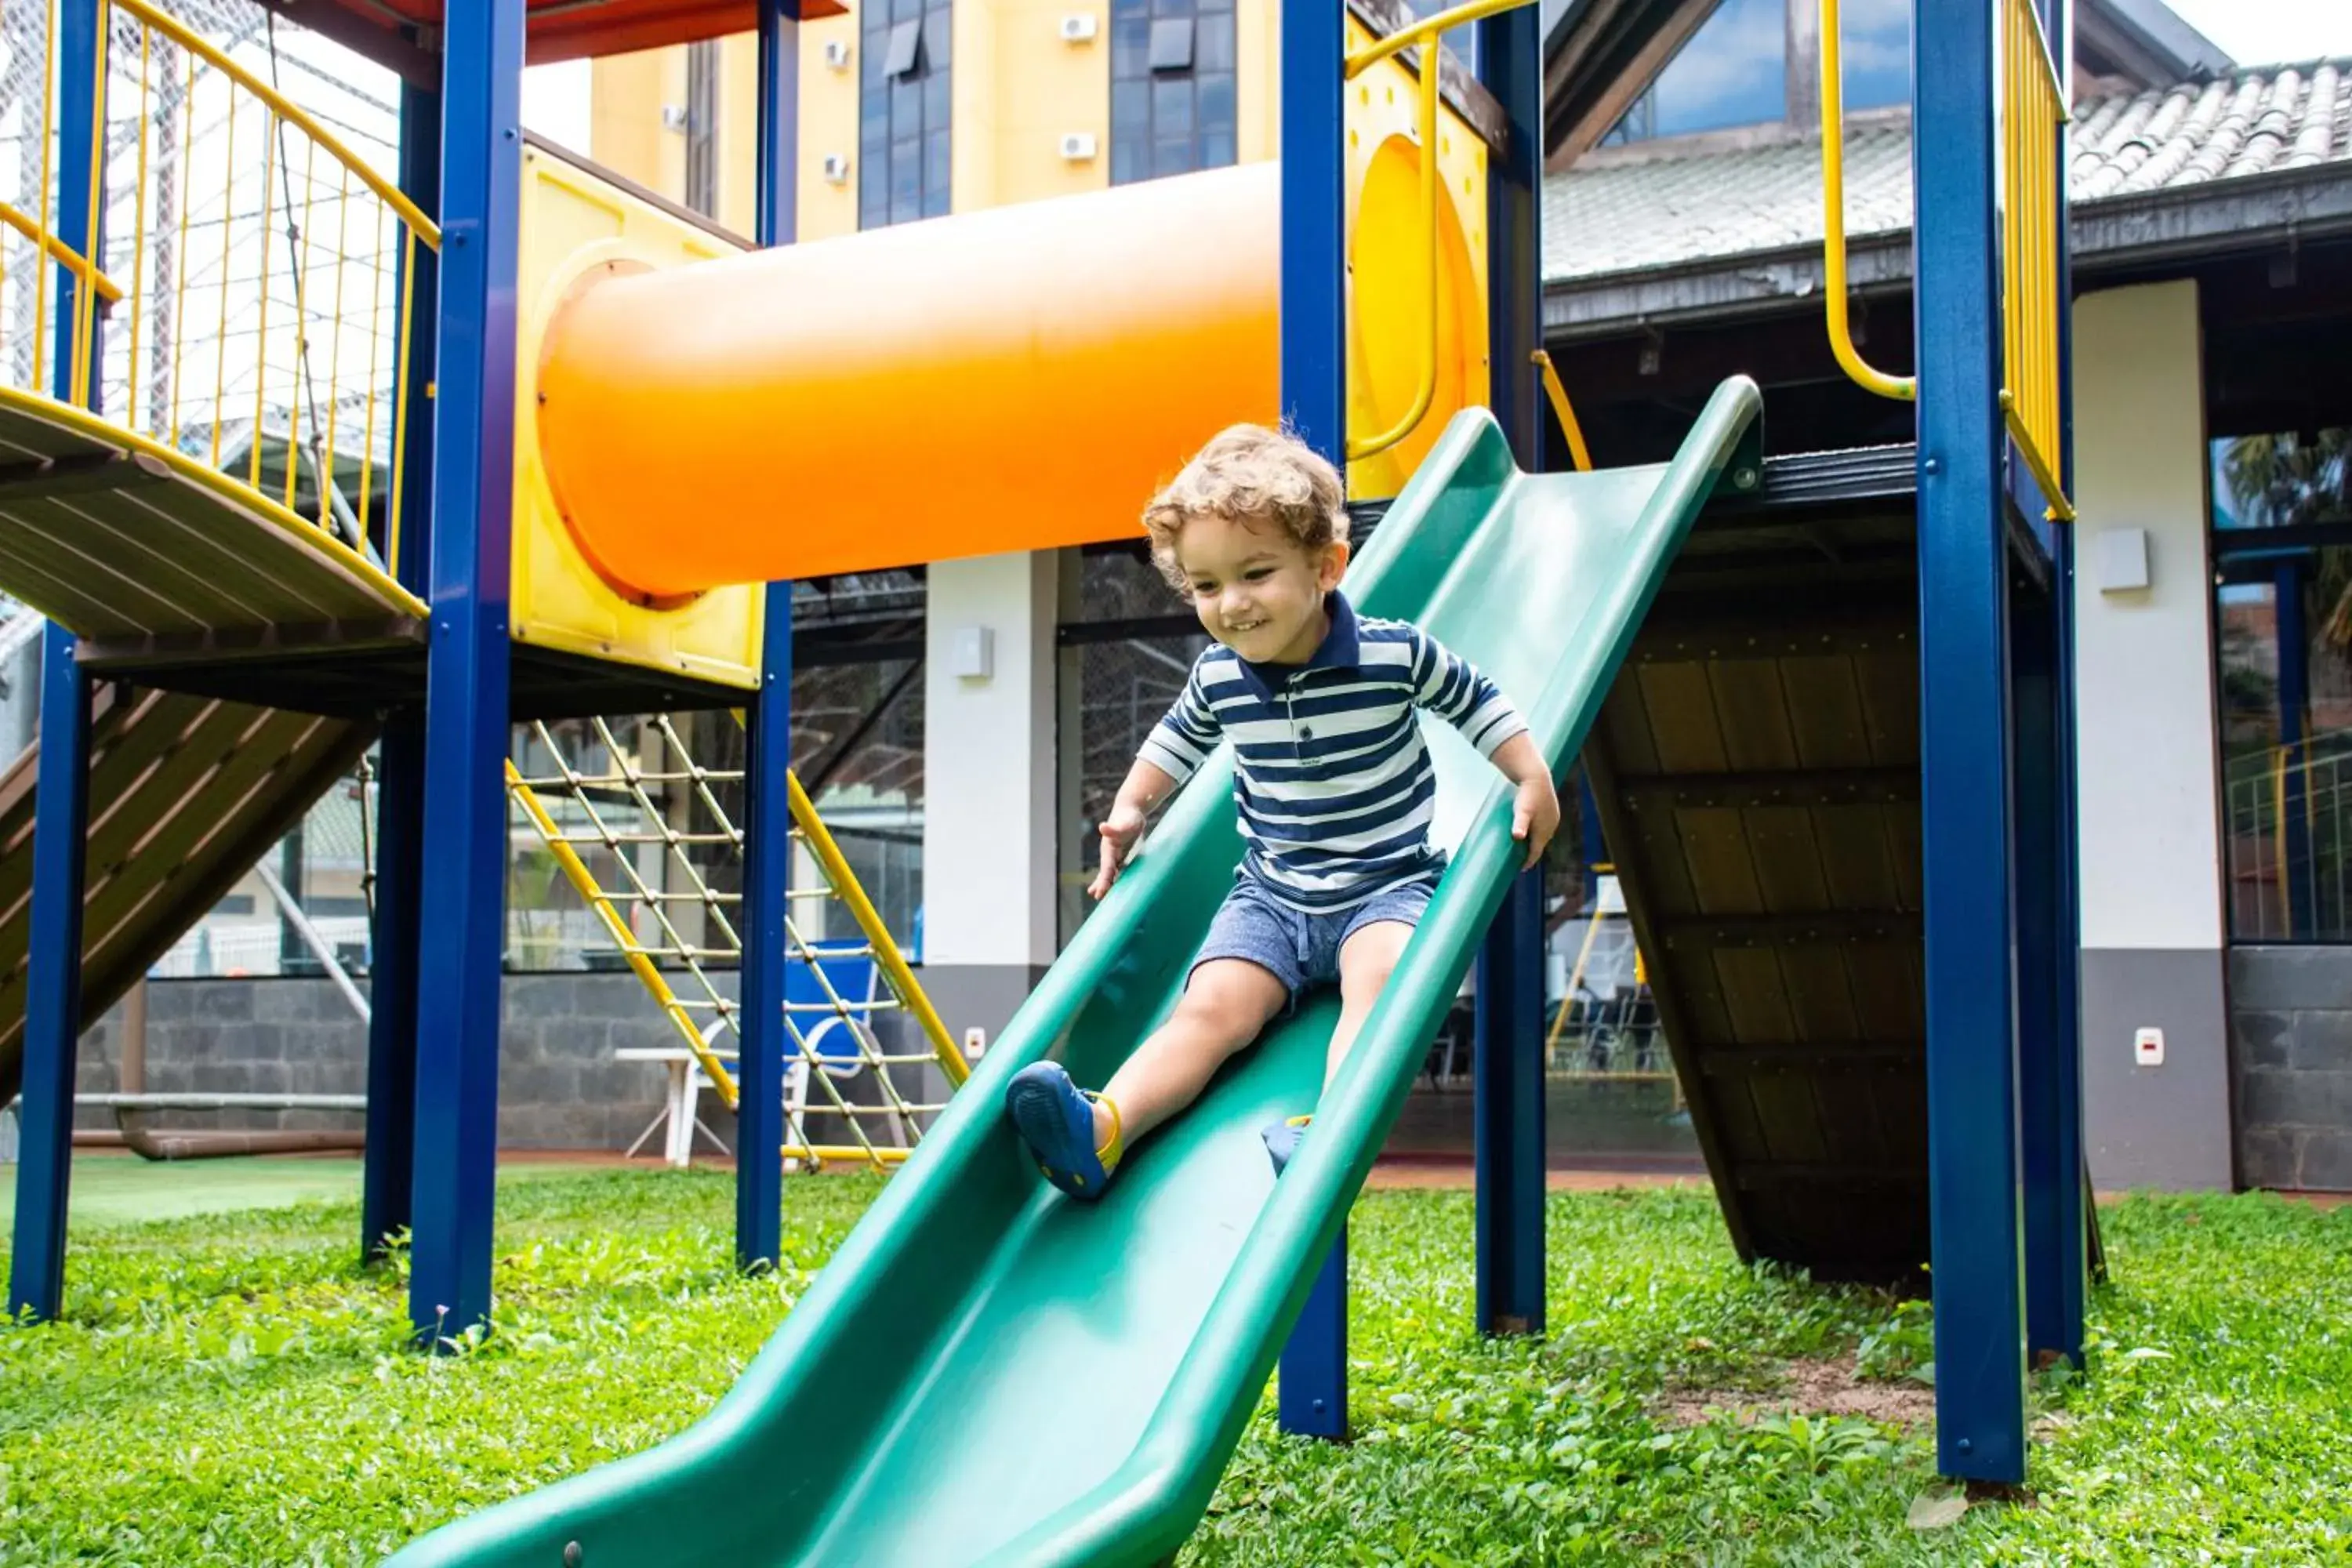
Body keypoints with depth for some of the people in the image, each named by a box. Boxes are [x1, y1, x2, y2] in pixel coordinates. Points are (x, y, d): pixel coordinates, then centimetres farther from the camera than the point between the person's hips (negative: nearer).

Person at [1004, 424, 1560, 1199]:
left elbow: (1478, 703, 5)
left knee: (1378, 977, -34)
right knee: (1212, 1006, -19)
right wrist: (1131, 807, 12)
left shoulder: (1397, 654, -11)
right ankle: (1100, 1130, -40)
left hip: (1389, 883, -2)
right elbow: (1176, 739, 21)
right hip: (1271, 894, 2)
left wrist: (1533, 780, -1)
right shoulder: (1219, 678, -1)